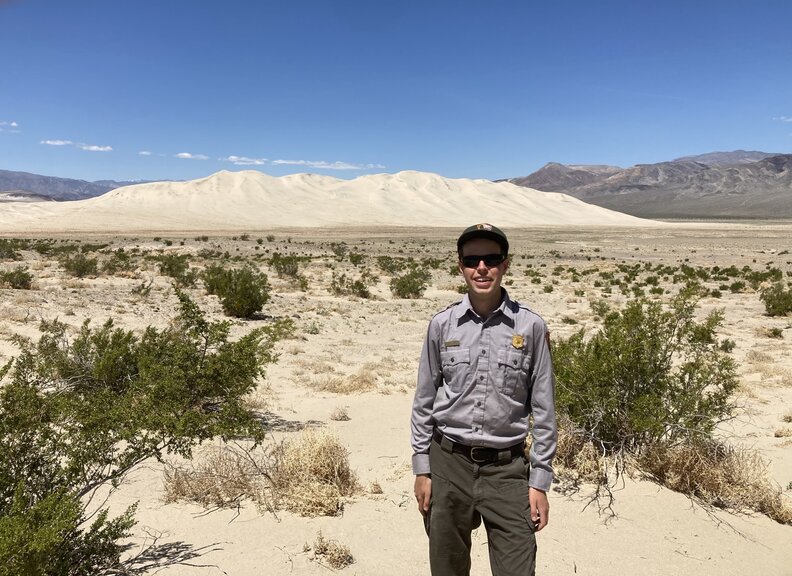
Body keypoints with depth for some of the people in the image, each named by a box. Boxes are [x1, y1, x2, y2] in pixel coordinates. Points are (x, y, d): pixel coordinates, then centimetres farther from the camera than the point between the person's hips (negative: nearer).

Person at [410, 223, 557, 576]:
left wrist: (540, 481, -2)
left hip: (507, 468, -1)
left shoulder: (530, 327, -5)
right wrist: (421, 469, 3)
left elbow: (543, 410, -1)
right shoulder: (442, 325, -2)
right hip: (448, 463, 2)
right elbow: (424, 402, 5)